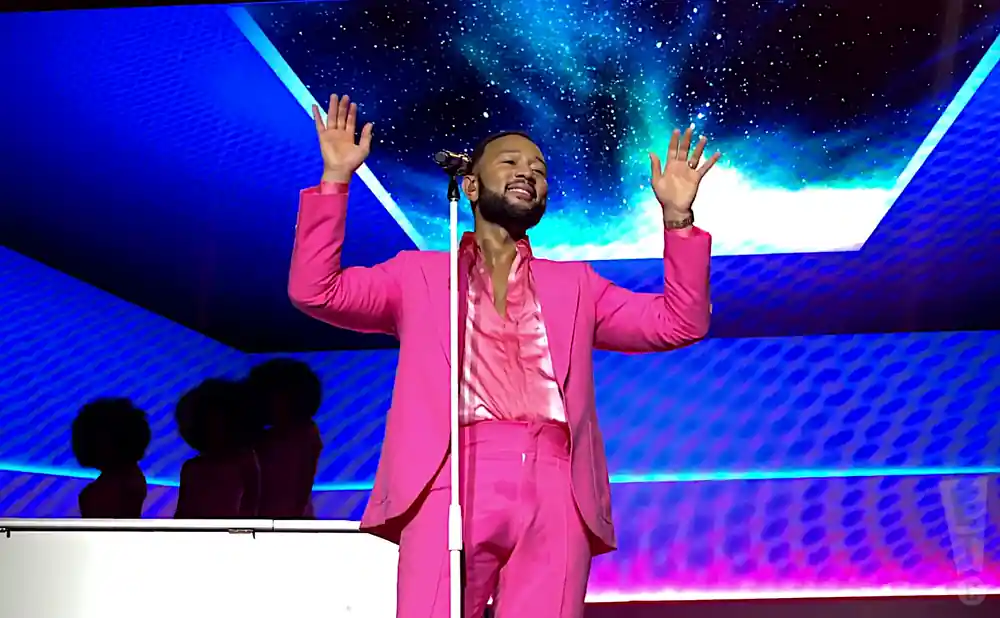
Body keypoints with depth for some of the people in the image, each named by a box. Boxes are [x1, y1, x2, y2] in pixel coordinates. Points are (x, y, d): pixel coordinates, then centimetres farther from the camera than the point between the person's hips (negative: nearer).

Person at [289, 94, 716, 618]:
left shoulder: (575, 284, 26)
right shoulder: (418, 275, 21)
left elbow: (680, 323, 18)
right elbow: (315, 290, 9)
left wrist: (677, 214, 8)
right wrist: (335, 178, 2)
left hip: (556, 493, 2)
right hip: (450, 485, -1)